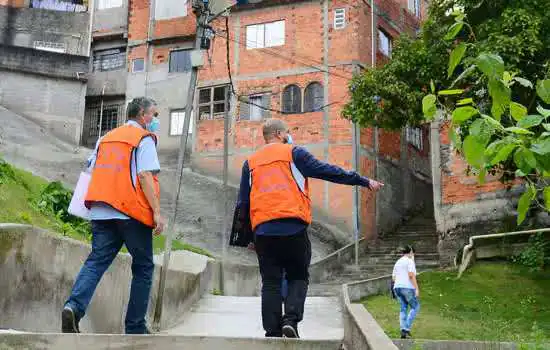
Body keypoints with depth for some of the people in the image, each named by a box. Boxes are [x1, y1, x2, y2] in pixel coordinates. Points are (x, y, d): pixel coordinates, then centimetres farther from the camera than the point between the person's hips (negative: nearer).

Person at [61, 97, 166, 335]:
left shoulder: (106, 138, 20)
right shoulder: (144, 139, -2)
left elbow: (91, 171, 18)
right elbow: (145, 176, -13)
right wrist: (157, 212, -15)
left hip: (101, 212, 6)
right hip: (131, 212, -6)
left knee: (97, 261, 2)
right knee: (143, 267, 7)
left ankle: (74, 307, -22)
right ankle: (135, 327, 8)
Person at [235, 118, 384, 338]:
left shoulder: (250, 162, 16)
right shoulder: (293, 153, 6)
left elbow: (243, 202, 15)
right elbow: (327, 172, 2)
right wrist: (364, 182, 7)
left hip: (263, 230, 3)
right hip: (294, 228, -3)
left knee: (271, 283, 8)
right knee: (298, 278, 11)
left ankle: (273, 332, 4)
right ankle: (291, 320, -8)